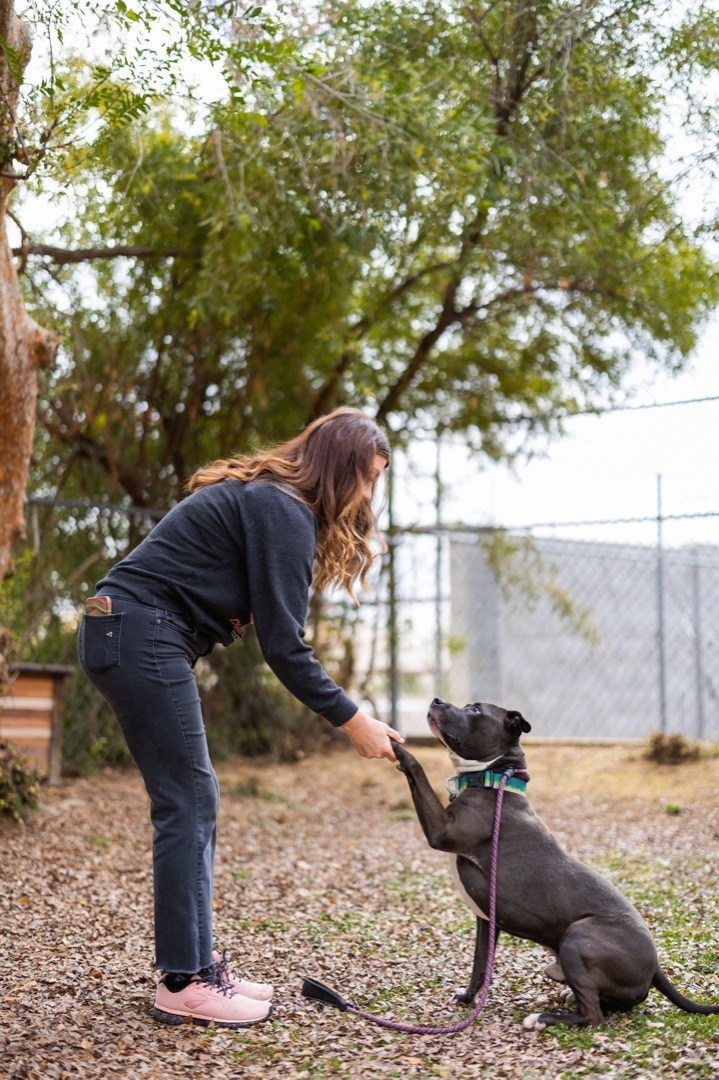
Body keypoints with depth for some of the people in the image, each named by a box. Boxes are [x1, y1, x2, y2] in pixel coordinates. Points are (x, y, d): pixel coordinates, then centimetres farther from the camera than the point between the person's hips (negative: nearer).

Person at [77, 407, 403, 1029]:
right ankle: (184, 983, -2)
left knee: (194, 802, 11)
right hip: (144, 642, -10)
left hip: (122, 637, 10)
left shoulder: (260, 498, 18)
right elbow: (283, 645, -16)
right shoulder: (283, 513, -13)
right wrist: (351, 721, -10)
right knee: (188, 803, -7)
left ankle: (199, 961, 16)